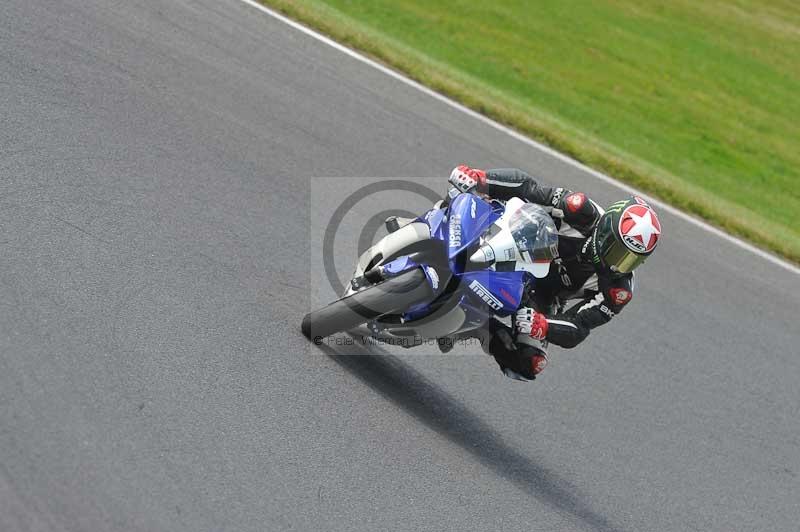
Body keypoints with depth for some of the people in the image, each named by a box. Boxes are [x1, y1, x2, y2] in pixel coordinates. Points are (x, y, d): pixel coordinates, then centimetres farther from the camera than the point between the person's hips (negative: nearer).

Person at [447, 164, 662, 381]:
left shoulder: (617, 289, -23)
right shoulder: (583, 213, -27)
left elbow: (577, 332, -26)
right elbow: (527, 187, -26)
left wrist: (541, 326, -49)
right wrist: (479, 178, -42)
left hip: (542, 297, 1)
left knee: (530, 364, -15)